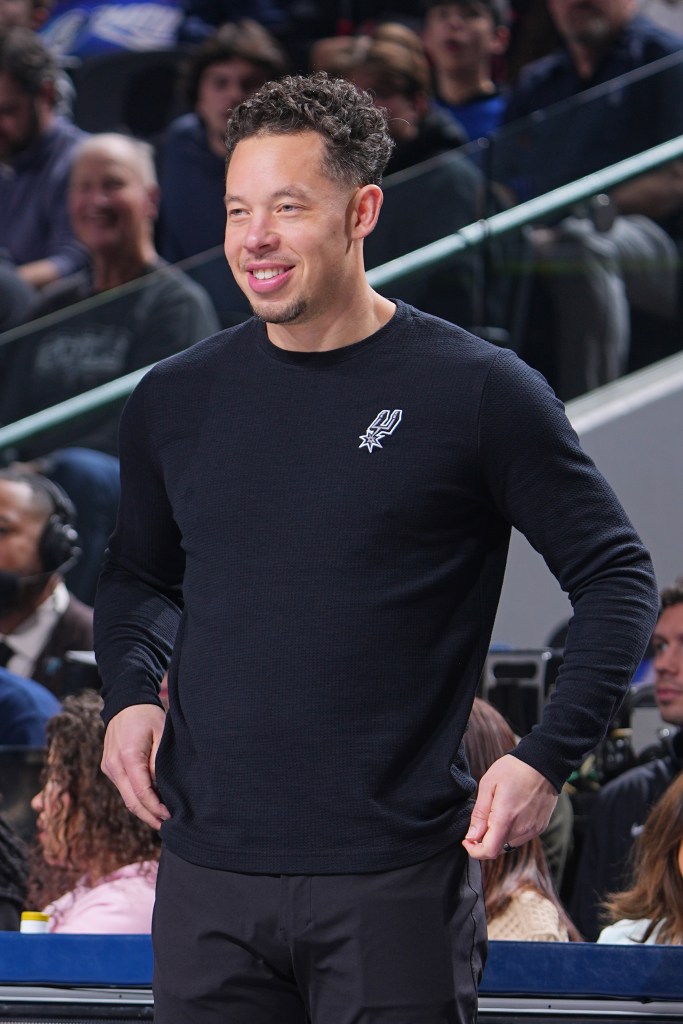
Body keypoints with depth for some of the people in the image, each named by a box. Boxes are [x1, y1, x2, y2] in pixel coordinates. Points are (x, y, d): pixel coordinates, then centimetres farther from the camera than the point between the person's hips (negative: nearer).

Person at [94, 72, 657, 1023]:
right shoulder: (174, 401, 9)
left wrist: (546, 758, -10)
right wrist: (130, 692, 4)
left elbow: (618, 577, 1)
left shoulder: (477, 391, -4)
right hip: (208, 875, 4)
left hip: (398, 881, -4)